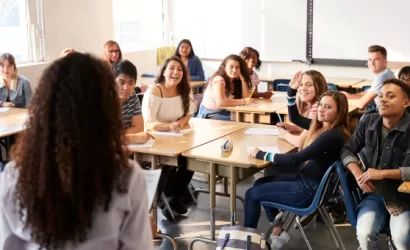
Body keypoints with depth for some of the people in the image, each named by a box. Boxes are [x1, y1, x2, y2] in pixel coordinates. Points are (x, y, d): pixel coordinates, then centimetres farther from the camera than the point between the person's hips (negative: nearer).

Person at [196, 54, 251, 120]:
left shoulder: (236, 81, 4)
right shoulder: (219, 80, -18)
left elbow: (246, 97, -5)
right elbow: (220, 102, -32)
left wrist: (242, 79, -12)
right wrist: (242, 101, -24)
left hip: (224, 114, 7)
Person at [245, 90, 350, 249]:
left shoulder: (333, 135, -26)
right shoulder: (323, 127, 3)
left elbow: (296, 159, -28)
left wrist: (261, 155, -21)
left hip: (310, 190, -10)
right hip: (305, 179, 10)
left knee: (252, 194, -1)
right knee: (260, 183, 20)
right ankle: (278, 231, 22)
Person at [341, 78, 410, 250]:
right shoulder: (368, 122, 1)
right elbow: (347, 150, 9)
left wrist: (383, 173, -21)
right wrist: (358, 174, -9)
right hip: (375, 193, 3)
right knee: (364, 233, -24)